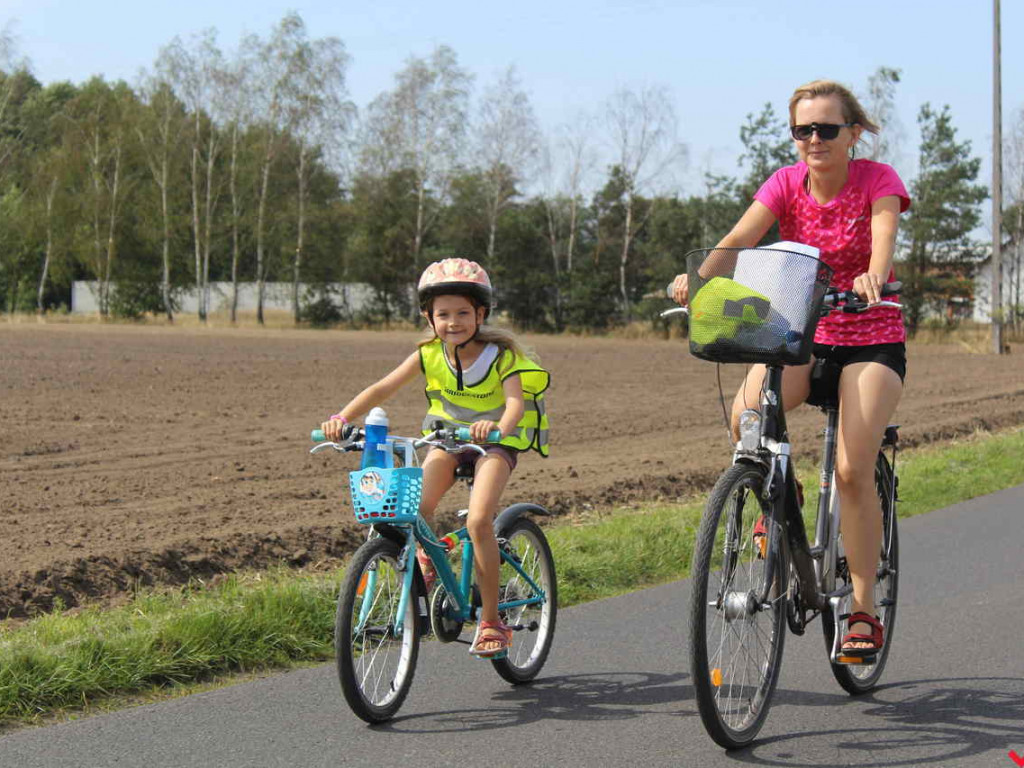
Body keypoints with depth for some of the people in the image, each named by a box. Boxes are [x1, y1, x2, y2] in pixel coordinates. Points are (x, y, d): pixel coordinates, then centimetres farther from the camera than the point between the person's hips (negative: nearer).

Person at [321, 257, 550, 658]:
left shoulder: (501, 354, -17)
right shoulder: (429, 354, -9)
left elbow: (516, 401, -30)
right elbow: (382, 388, -13)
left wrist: (500, 426, -54)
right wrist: (342, 418, -29)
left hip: (495, 441, -3)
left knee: (478, 521, -24)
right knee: (415, 508, -25)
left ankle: (491, 621, -12)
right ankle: (425, 562, 8)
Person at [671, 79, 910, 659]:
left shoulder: (878, 179, -8)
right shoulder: (787, 184, -2)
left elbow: (883, 235, -29)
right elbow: (740, 237, -18)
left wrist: (874, 275, -52)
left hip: (871, 337, -2)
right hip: (802, 333, 3)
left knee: (852, 469, -19)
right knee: (745, 416, -29)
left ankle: (864, 608, -4)